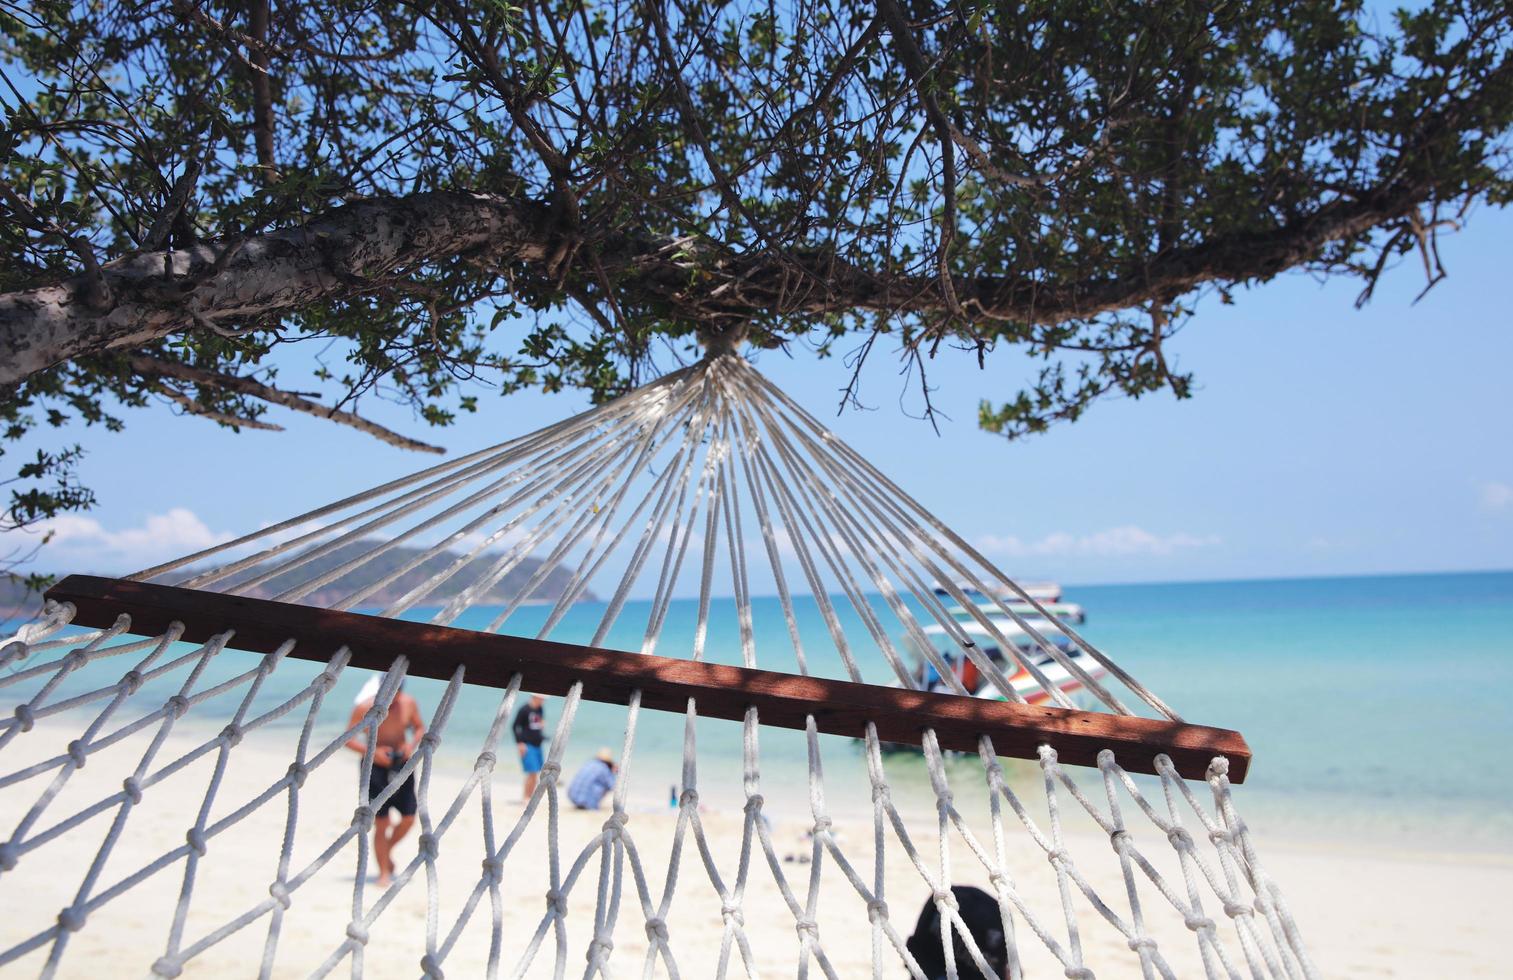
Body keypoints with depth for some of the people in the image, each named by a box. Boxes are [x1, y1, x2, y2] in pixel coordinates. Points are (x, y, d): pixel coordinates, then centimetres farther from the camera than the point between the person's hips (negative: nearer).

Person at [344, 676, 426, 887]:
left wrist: (412, 744, -11)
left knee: (409, 818, 4)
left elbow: (420, 727, 10)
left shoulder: (409, 704, -5)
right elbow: (348, 739, -8)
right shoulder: (365, 708, -14)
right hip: (376, 767, -3)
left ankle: (387, 850, 33)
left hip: (402, 765, 4)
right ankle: (384, 871, 15)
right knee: (381, 823, -2)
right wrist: (372, 752, -23)